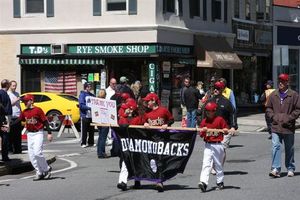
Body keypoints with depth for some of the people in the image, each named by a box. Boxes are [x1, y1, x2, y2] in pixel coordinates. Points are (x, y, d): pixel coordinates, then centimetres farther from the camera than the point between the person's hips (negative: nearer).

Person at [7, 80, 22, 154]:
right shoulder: (7, 94, -2)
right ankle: (10, 149, 1)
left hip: (17, 117, 6)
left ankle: (18, 149, 9)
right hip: (11, 117, -6)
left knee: (18, 135, 5)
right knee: (11, 134, -4)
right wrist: (15, 100, -15)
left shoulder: (17, 94, 17)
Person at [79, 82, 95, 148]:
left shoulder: (92, 95, 14)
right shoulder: (82, 94, -4)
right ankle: (83, 143, 3)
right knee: (84, 130, -3)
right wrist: (89, 108, -24)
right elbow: (81, 105, -14)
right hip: (85, 115, -5)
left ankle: (91, 142, 18)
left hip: (91, 115, 6)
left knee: (91, 130, 9)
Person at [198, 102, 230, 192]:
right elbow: (201, 135, 5)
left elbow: (226, 130, 2)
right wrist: (203, 131, -15)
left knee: (218, 164, 10)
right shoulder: (204, 121, 5)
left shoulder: (220, 119, -3)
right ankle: (203, 182, -21)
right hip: (208, 145, 2)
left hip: (217, 145, -2)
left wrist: (225, 130, -20)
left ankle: (220, 182, 24)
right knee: (206, 164, -11)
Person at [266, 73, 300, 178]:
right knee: (275, 147, -10)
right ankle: (275, 169, -12)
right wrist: (273, 116, -1)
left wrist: (289, 118, -11)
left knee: (289, 149, 11)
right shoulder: (273, 95, 6)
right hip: (276, 127, 1)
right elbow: (268, 107, 15)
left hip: (288, 127, -1)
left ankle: (290, 169, 24)